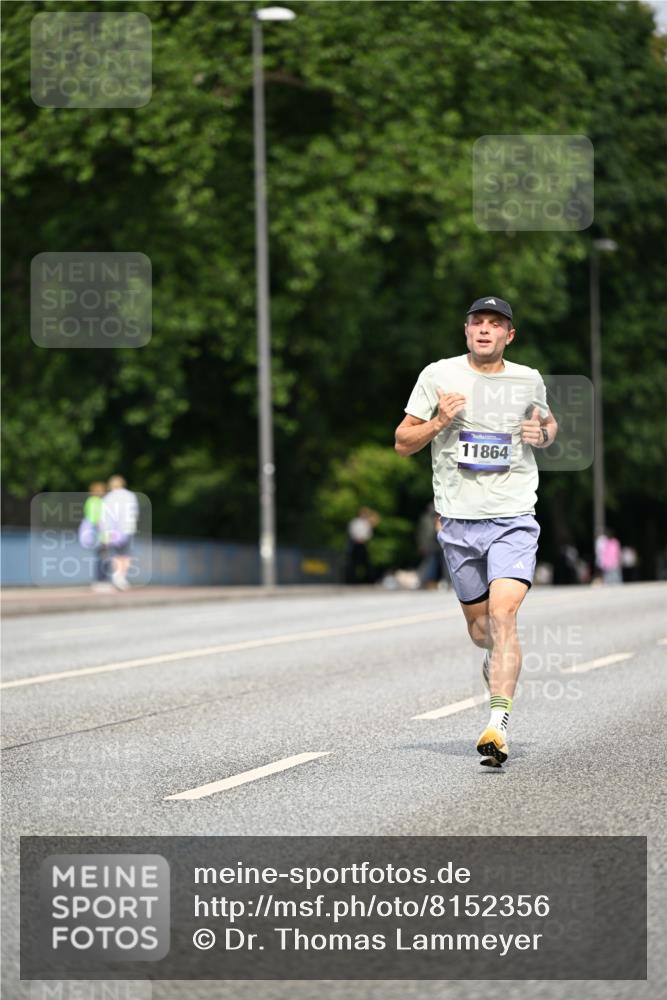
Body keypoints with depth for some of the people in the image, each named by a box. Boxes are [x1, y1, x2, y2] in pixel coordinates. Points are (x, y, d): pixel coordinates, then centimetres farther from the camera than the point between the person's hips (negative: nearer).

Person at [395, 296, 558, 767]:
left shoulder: (528, 380, 6)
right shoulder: (438, 375, 3)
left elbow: (548, 422, 25)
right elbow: (402, 442, 7)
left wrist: (542, 434, 2)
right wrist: (438, 422, -12)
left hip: (514, 519, -1)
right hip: (458, 520, 1)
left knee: (503, 615, -19)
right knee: (480, 629, 9)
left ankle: (498, 725, -24)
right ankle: (501, 659, 44)